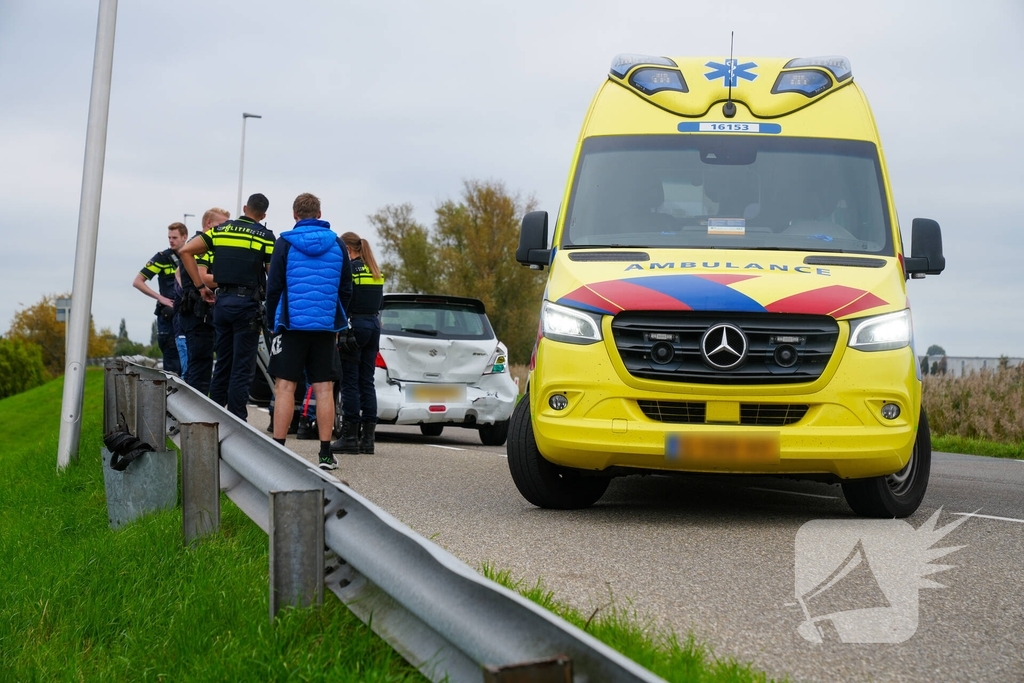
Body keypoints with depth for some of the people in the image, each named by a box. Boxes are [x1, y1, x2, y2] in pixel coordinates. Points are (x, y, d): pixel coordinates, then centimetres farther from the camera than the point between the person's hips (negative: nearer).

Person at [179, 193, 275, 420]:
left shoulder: (220, 230, 9)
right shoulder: (265, 236, -3)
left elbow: (186, 251, 3)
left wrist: (201, 286, 6)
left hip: (222, 300, 5)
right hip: (247, 303, -5)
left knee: (223, 363, 14)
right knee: (242, 367, 0)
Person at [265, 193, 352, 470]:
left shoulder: (285, 243, -3)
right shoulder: (337, 244, 6)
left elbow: (273, 288, -3)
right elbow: (346, 289, 8)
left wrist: (273, 323, 7)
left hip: (292, 325, -2)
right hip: (326, 327, 2)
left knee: (285, 387, 1)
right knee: (324, 389, 4)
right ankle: (326, 454, 4)